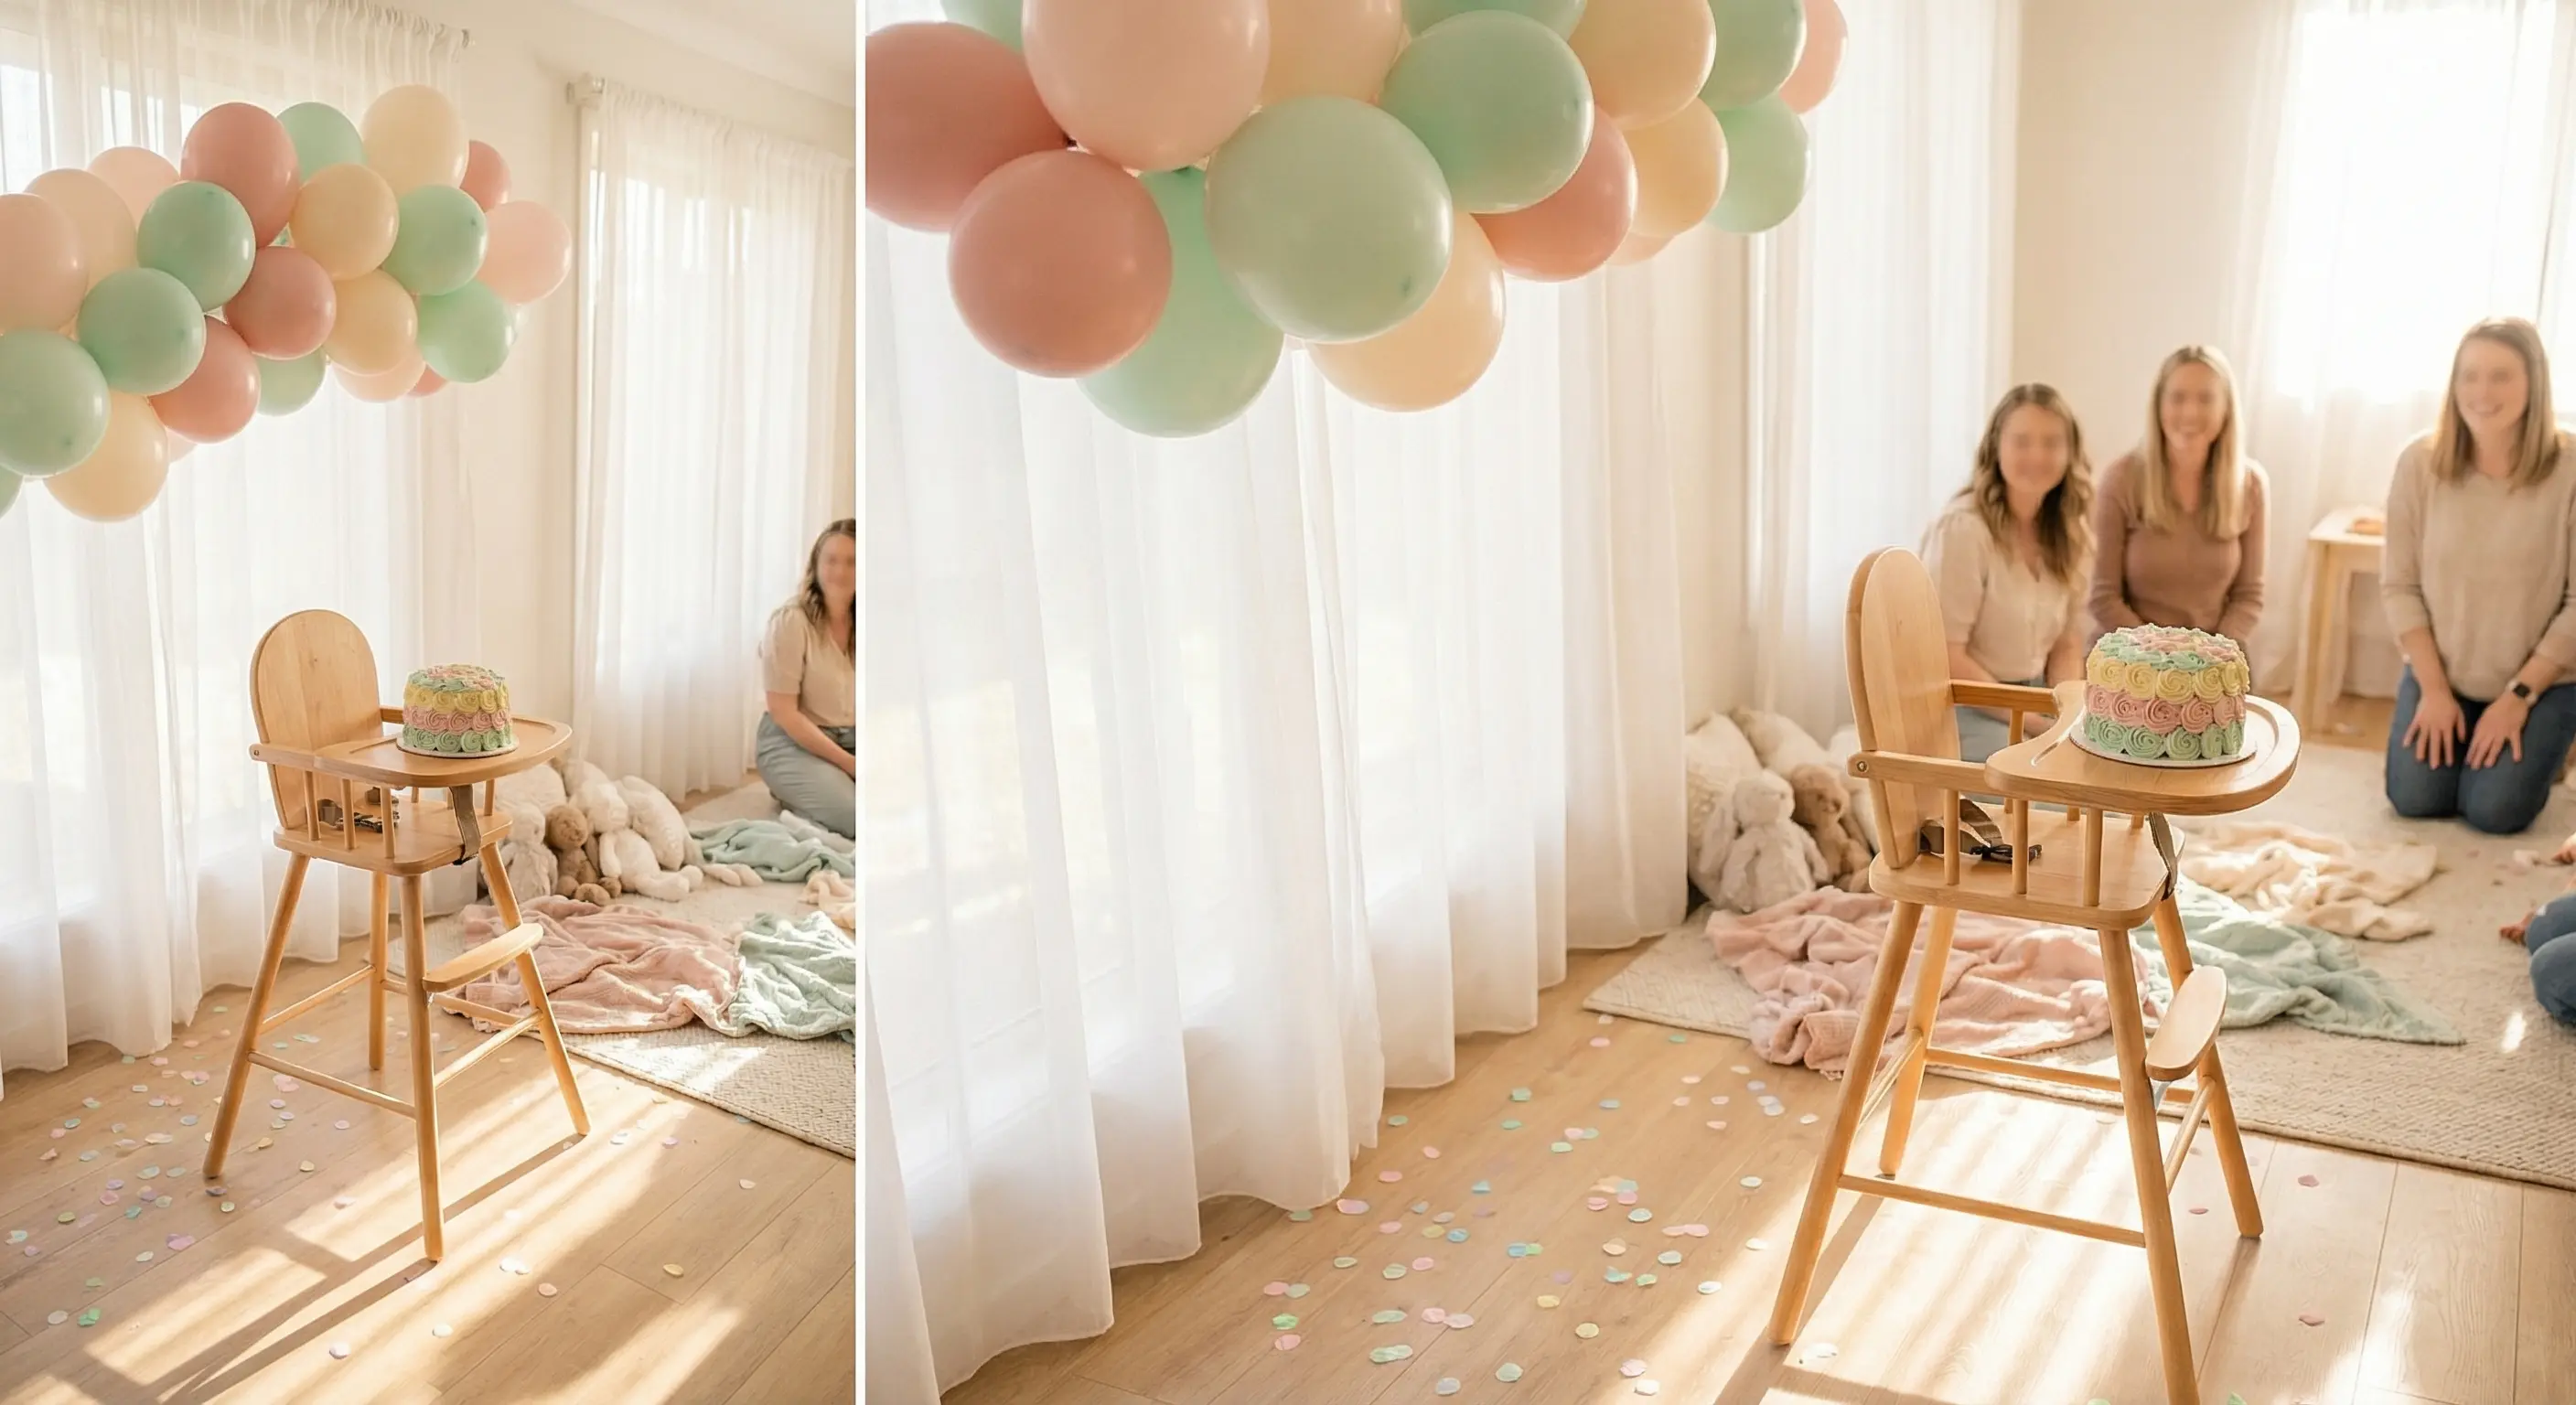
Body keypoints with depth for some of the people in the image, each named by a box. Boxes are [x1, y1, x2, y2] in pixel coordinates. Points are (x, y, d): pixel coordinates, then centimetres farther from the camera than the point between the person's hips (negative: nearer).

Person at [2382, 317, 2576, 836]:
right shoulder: (2420, 462, -12)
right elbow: (2399, 585, -6)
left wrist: (2518, 696, -14)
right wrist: (2433, 688, -9)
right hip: (2440, 673, 2)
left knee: (2494, 811, -12)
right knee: (2415, 799, -8)